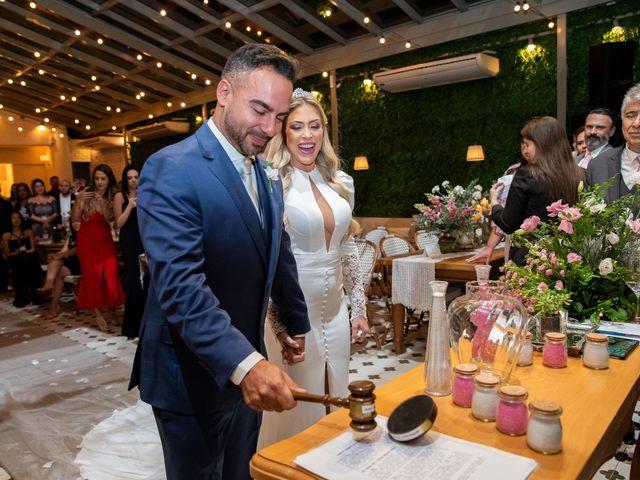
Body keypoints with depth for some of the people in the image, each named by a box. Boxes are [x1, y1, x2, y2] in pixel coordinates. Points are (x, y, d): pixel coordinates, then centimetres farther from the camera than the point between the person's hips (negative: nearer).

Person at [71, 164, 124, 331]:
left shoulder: (112, 196, 0)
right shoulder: (85, 193, -8)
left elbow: (110, 218, -10)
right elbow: (74, 219, -8)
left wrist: (102, 203, -23)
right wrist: (79, 201, -21)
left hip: (105, 240, 1)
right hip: (87, 241, -1)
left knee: (110, 275, -4)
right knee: (92, 276, 4)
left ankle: (111, 310, 15)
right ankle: (98, 313, 14)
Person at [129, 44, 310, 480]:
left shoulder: (266, 175, 6)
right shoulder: (171, 170, -20)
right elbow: (180, 285, -30)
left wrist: (296, 323, 22)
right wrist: (243, 362, -39)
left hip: (247, 366, 8)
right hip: (192, 376, -7)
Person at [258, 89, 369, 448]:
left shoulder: (341, 182, 5)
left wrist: (360, 307, 12)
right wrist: (280, 322, -15)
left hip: (335, 311, 6)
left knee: (336, 402, 19)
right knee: (296, 408, 10)